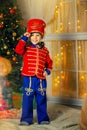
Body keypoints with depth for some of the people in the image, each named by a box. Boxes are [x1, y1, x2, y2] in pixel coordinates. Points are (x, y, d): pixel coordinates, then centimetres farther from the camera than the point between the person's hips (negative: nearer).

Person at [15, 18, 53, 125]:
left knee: (41, 99, 9)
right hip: (28, 78, -2)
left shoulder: (44, 50, 9)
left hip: (41, 78, 2)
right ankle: (26, 119, 12)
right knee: (27, 99, 1)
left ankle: (43, 118, 21)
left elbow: (49, 62, 18)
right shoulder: (26, 48, 1)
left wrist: (48, 70, 1)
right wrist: (24, 38, -18)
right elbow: (18, 50, -20)